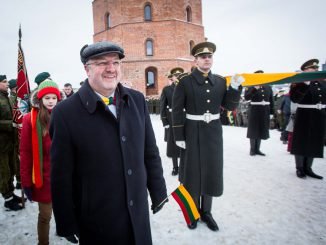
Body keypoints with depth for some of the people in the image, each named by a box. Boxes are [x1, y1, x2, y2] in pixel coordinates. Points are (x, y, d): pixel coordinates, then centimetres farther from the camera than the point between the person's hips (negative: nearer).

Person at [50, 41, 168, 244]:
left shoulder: (137, 100, -2)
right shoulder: (66, 112, -14)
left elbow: (150, 152, 4)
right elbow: (62, 175, -9)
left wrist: (158, 191, 7)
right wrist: (67, 225, -4)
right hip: (95, 222, -3)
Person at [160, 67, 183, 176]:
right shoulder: (166, 89, 4)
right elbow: (162, 106, 0)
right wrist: (164, 121, -7)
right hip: (171, 120, 0)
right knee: (172, 143, 6)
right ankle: (175, 167, 19)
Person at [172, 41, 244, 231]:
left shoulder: (220, 81, 6)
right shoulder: (185, 82, -6)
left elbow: (229, 106, 5)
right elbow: (177, 111, -7)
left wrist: (235, 87, -10)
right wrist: (179, 137, -10)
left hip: (214, 132, 4)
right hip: (193, 133, -3)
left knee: (212, 171, 11)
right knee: (193, 172, 9)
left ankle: (206, 212, 31)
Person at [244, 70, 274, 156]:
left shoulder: (268, 87, 9)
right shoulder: (250, 86, -3)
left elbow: (271, 100, 9)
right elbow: (246, 97, -17)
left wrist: (272, 112, 5)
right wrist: (254, 89, -26)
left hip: (265, 112, 4)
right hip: (254, 111, -4)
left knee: (262, 130, 9)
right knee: (253, 129, 3)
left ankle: (257, 149, 19)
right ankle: (252, 149, 13)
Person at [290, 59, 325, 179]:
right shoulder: (299, 82, -9)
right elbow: (294, 98, -24)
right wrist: (305, 84, -28)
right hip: (304, 117, -6)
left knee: (315, 143, 11)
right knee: (301, 143, 4)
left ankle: (308, 168, 23)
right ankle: (299, 168, 16)